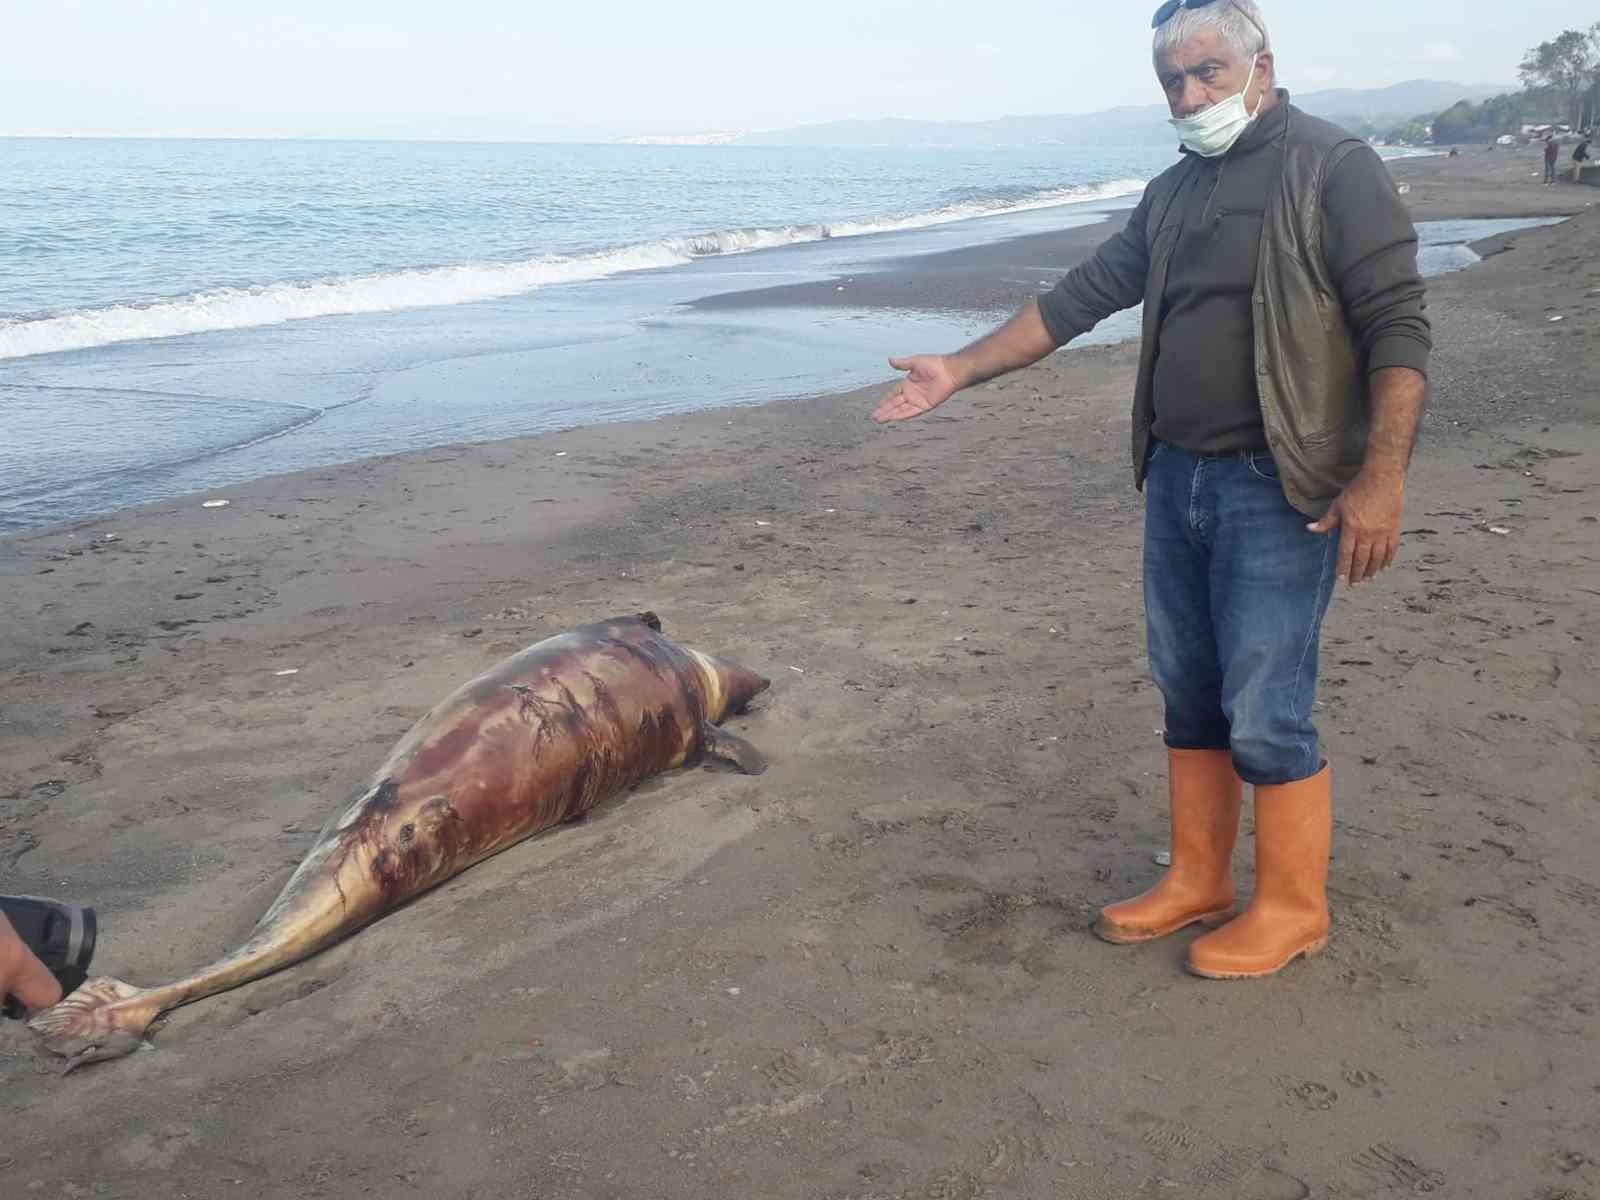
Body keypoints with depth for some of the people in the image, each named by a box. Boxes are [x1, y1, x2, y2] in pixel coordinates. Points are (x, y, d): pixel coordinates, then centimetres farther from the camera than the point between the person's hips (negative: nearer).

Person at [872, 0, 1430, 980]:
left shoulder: (1333, 169, -7)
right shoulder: (1174, 193, 15)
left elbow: (1399, 328, -13)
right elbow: (1082, 297, 18)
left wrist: (1382, 476, -21)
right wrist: (963, 370, 15)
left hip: (1278, 491, -7)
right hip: (1177, 478, 7)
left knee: (1266, 713, -4)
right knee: (1189, 696, 13)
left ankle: (1293, 907, 14)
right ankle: (1198, 882, 26)